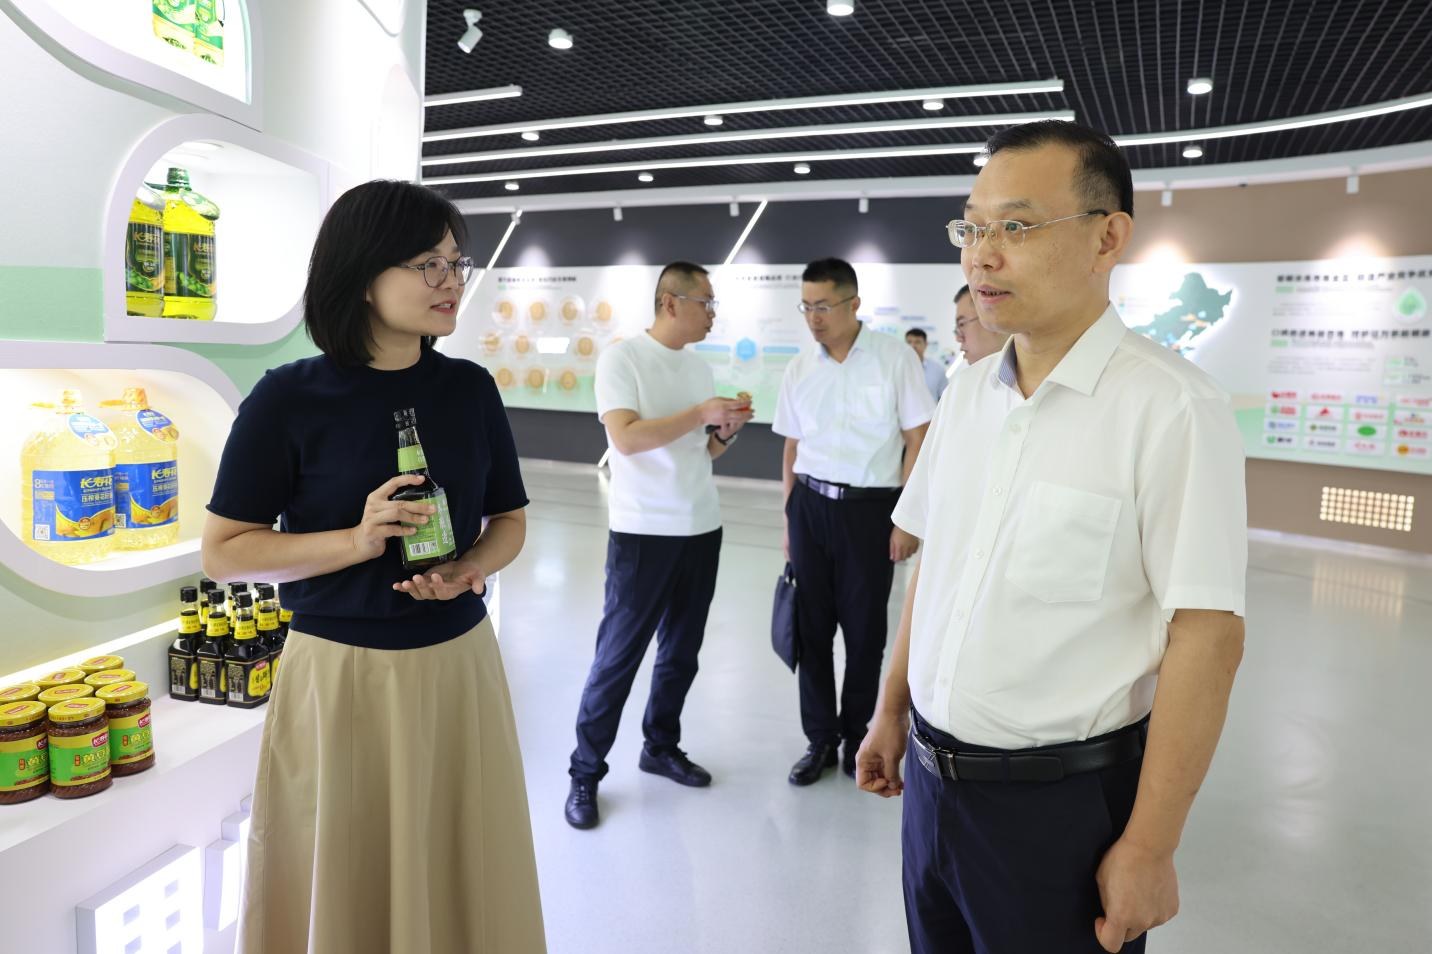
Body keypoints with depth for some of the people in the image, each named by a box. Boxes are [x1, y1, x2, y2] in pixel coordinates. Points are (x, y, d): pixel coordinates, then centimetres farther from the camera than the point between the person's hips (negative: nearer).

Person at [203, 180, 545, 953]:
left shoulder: (471, 389, 0)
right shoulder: (288, 399, -10)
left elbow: (509, 522, 8)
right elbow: (222, 552, -6)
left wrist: (471, 567, -13)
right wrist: (356, 541, -20)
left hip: (459, 662, 3)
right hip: (339, 673, -3)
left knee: (466, 877, 16)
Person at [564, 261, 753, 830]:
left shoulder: (700, 367, 11)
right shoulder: (622, 358, -9)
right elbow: (626, 438, -21)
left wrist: (727, 431, -4)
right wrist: (700, 413, -19)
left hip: (702, 528, 7)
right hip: (643, 532, -6)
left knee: (681, 652, 14)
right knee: (618, 657, 0)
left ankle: (660, 748, 31)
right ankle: (585, 772, 14)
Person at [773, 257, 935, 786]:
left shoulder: (895, 358, -6)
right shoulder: (799, 369, 6)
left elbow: (917, 441, -5)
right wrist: (789, 518, 12)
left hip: (870, 507, -3)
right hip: (811, 505, 3)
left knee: (864, 629, 7)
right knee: (812, 626, 9)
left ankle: (856, 736, 27)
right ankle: (820, 738, 25)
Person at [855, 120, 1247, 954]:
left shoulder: (1171, 406, -17)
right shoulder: (968, 392, 3)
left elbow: (1207, 637, -17)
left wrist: (1148, 849, -15)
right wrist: (892, 710, 12)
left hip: (1060, 800, -6)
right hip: (932, 775, 6)